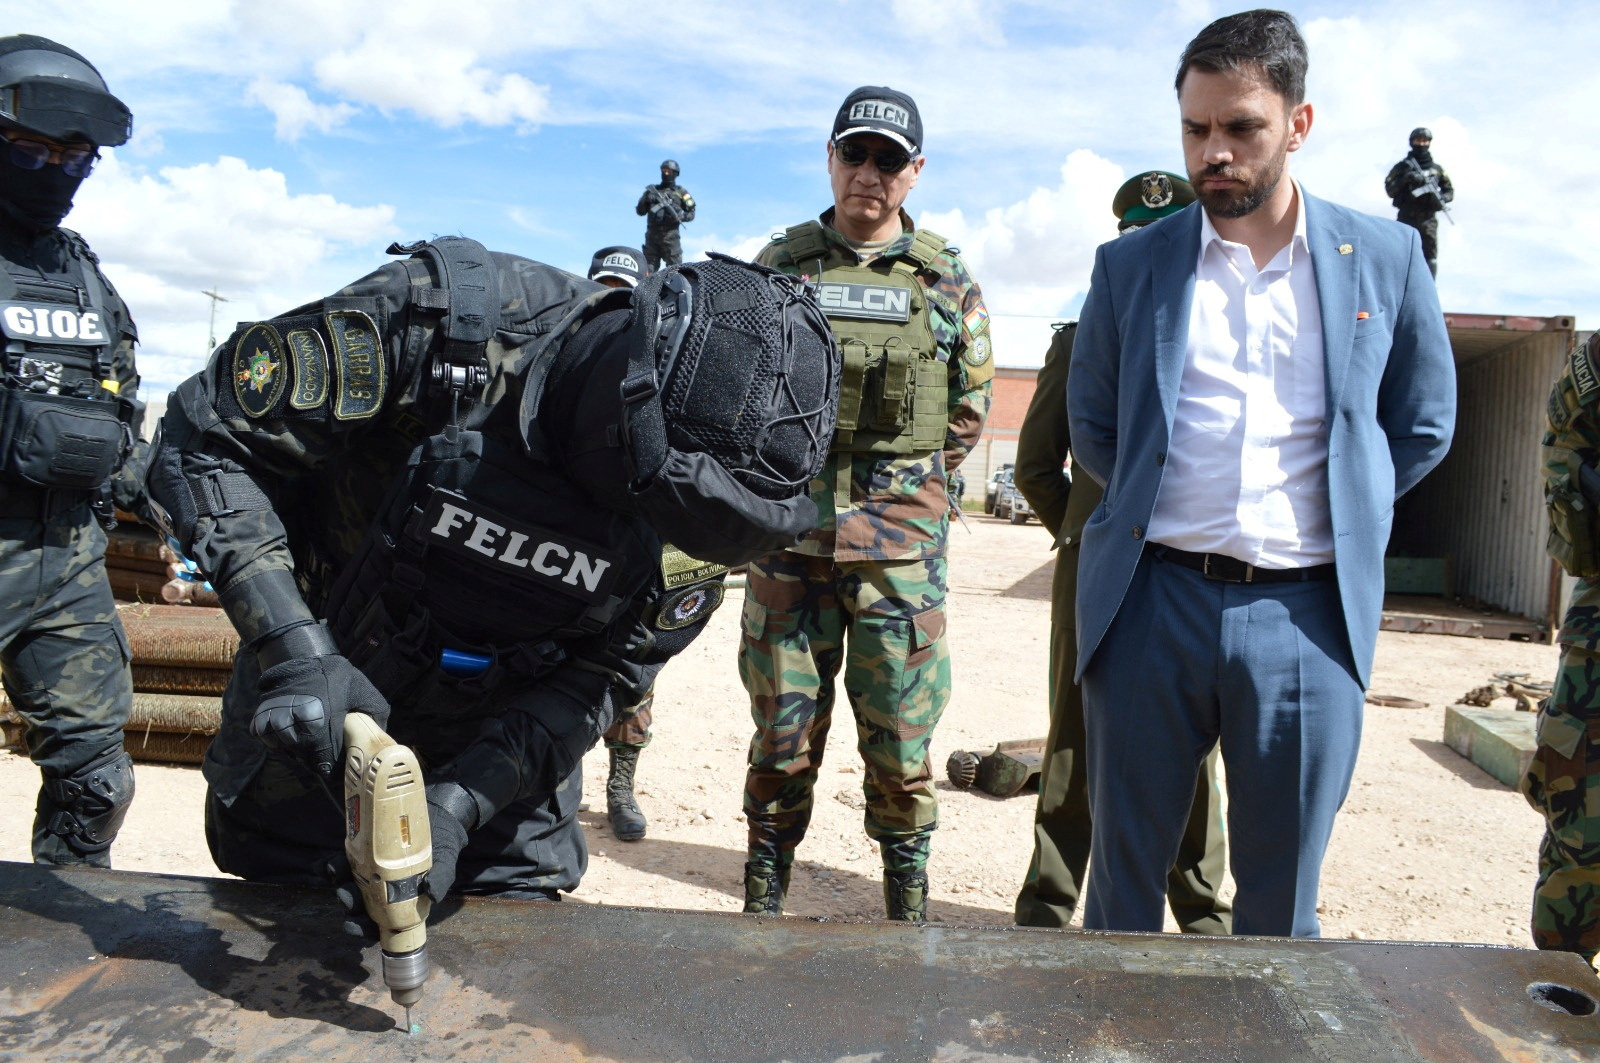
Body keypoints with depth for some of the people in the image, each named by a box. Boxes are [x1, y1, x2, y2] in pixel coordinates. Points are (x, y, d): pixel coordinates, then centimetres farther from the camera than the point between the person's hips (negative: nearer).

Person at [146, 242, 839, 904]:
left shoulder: (703, 474, -20)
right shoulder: (443, 320, -30)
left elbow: (606, 673, -13)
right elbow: (207, 439, -22)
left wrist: (462, 800, -26)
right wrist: (296, 649, -33)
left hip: (508, 736, 2)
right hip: (315, 705, -1)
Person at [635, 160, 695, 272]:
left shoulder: (681, 192, 11)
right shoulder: (652, 190, 16)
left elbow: (691, 213, 8)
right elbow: (640, 212, 14)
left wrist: (680, 217, -13)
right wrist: (645, 199, -6)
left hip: (670, 235, -2)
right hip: (652, 236, 2)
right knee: (648, 270, 1)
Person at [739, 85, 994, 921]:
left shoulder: (947, 279, 7)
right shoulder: (779, 264, 7)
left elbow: (969, 411, 10)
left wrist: (900, 480, 4)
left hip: (902, 544, 0)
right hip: (789, 535, 1)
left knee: (899, 732, 6)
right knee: (783, 731, 8)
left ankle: (908, 902, 23)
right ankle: (763, 893, 24)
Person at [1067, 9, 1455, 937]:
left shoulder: (1386, 258, 5)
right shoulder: (1130, 266, 6)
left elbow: (1424, 428, 13)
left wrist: (1336, 515, 10)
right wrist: (1163, 509, 9)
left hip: (1308, 616, 0)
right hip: (1153, 600, 1)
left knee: (1282, 895, 10)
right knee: (1126, 870, 10)